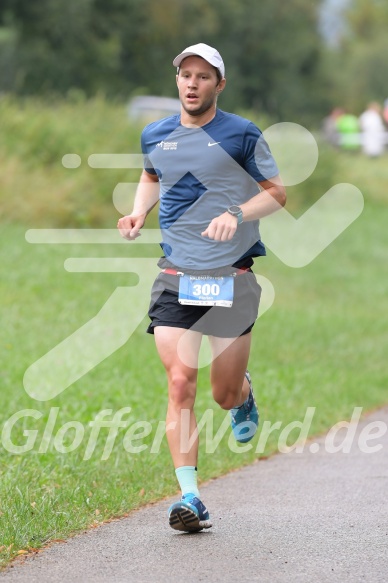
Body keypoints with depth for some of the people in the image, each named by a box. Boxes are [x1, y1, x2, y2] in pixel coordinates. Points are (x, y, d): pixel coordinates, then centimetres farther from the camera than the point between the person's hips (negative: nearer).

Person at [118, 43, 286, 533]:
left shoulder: (242, 135, -2)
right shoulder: (155, 136, 8)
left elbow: (277, 193, 2)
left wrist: (237, 214, -16)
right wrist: (138, 212, 9)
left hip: (233, 276, -2)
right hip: (176, 276, 2)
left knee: (225, 395, 6)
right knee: (180, 385, -13)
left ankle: (243, 392, 45)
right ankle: (189, 497, -11)